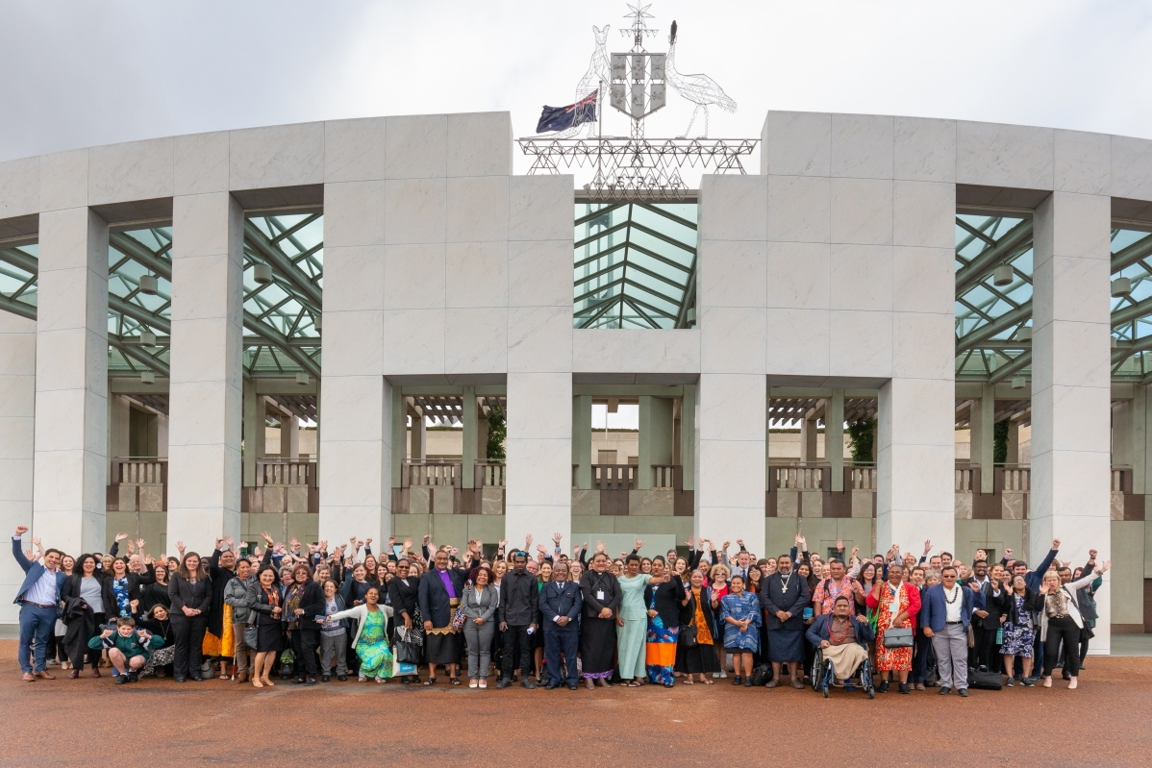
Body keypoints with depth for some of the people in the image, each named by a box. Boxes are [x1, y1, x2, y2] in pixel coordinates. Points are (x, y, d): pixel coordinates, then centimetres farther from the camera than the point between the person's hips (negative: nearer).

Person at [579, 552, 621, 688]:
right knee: (591, 645, -2)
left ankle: (602, 676, 11)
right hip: (591, 616, -3)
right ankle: (589, 676, 4)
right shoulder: (586, 576, 0)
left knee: (606, 645, 4)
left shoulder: (611, 577, 10)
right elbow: (587, 595, -10)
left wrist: (609, 609, -13)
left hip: (608, 616, 3)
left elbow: (618, 595, 2)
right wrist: (601, 609, -18)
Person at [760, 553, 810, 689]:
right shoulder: (769, 580, 9)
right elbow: (764, 597, 0)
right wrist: (777, 611, -14)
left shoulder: (800, 579, 7)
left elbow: (804, 597, -4)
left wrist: (790, 612, -14)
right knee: (775, 649, 3)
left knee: (794, 650, 2)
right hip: (774, 620, 1)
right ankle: (775, 678, 10)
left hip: (794, 621, -1)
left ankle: (794, 678, 10)